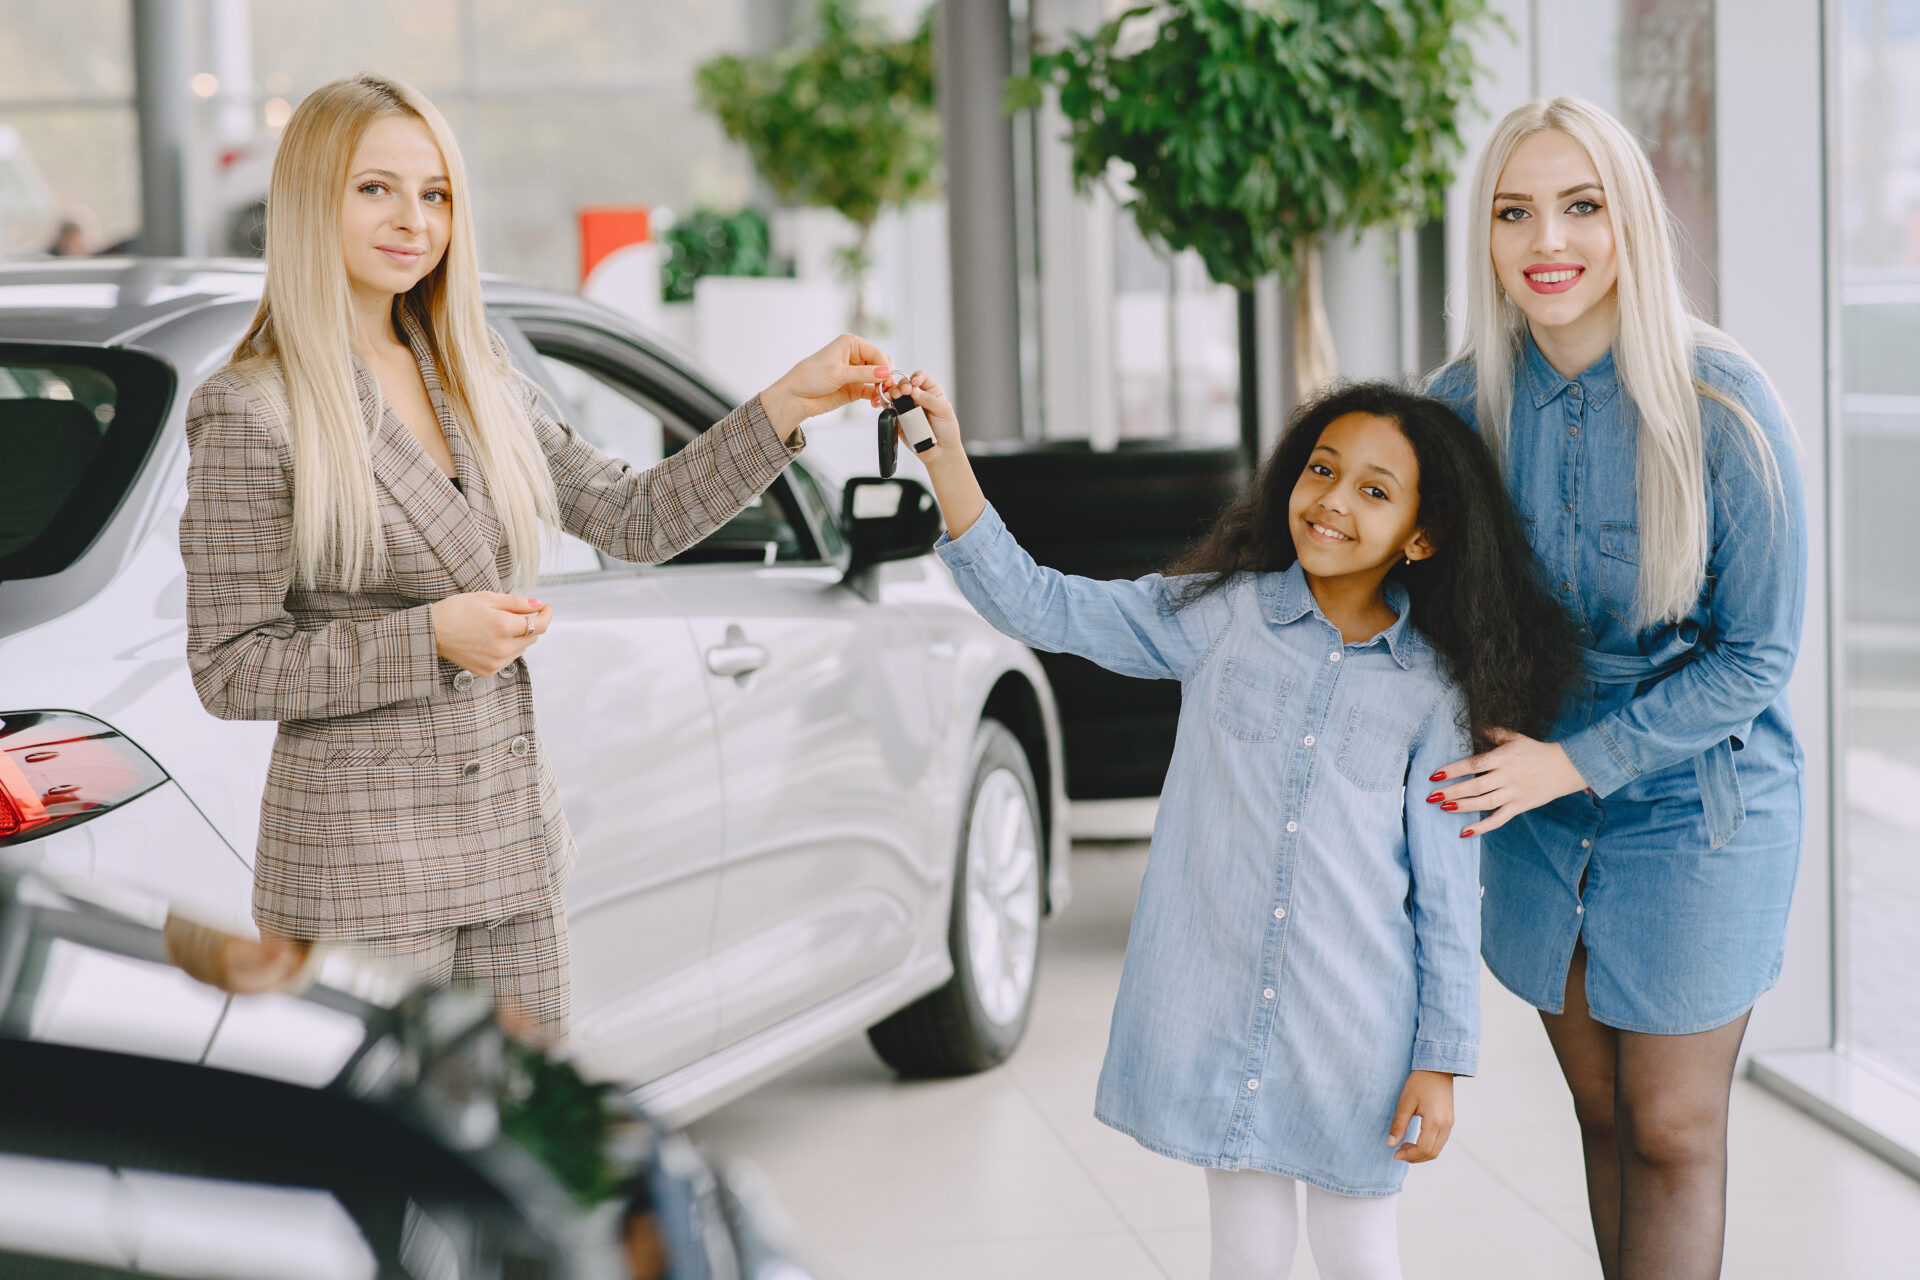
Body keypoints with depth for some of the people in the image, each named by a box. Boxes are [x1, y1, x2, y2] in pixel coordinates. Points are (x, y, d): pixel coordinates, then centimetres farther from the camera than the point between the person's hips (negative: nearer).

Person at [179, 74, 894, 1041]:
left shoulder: (476, 383, 10)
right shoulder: (252, 415, -10)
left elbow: (636, 519, 10)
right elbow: (227, 670, -12)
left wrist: (786, 405, 1)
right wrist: (430, 638, -20)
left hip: (510, 845, 7)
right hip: (361, 866, -7)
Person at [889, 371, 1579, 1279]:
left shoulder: (1433, 689, -2)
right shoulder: (1220, 615, -1)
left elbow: (1448, 888, 1)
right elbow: (1039, 607, -5)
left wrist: (1442, 1059, 0)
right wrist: (946, 458, -16)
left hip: (1354, 1021, 0)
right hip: (1216, 1002, 0)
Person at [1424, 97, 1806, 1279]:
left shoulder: (1720, 405, -18)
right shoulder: (1468, 400, -6)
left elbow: (1758, 654, -15)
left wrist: (1576, 760, -20)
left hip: (1698, 809, -4)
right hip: (1540, 809, 4)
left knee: (1672, 1134, 5)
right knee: (1604, 1121, 15)